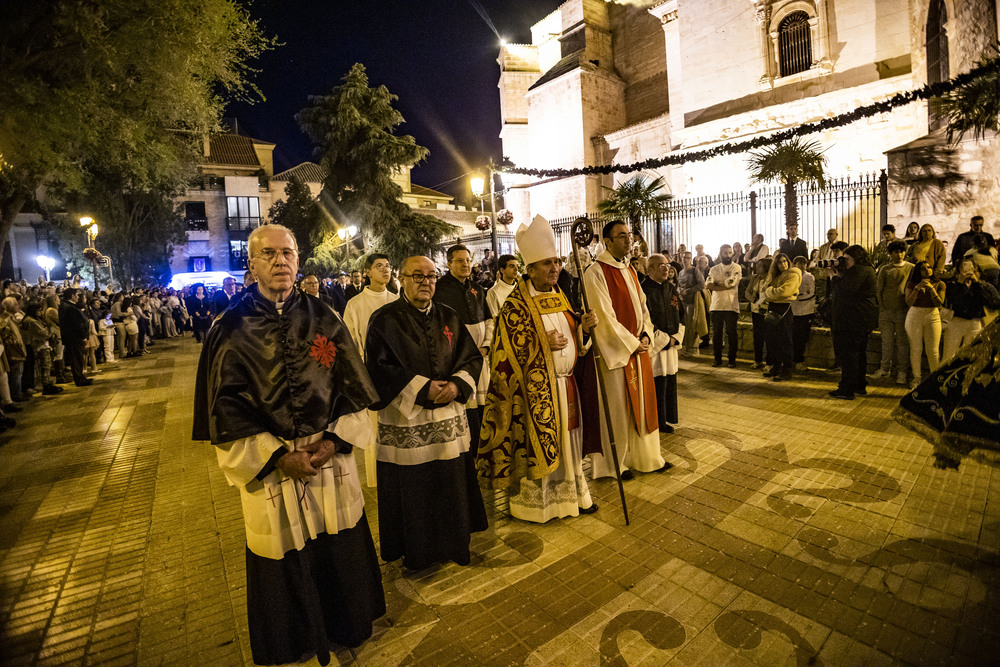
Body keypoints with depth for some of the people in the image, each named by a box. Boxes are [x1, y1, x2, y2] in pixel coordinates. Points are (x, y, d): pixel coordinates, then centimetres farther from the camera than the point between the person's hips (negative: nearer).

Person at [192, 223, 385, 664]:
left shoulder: (323, 320, 0)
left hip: (332, 460, 2)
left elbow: (354, 388, 1)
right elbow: (225, 409, -7)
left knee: (340, 557, 15)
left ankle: (344, 629, 43)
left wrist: (334, 439, -12)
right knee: (283, 569, 15)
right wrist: (278, 456, -14)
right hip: (269, 470, -1)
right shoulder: (231, 329, -5)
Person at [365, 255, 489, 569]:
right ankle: (415, 553, 30)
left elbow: (472, 357, 7)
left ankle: (453, 546, 35)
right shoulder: (385, 320, -5)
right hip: (405, 420, -4)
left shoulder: (449, 318, 8)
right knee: (412, 491, 7)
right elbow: (379, 369, -13)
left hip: (449, 419, 4)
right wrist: (422, 389, -18)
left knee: (451, 485, 13)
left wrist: (457, 384, -12)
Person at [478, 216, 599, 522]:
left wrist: (583, 326, -4)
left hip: (566, 384, 7)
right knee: (538, 443, 5)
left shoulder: (559, 296, 9)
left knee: (567, 441, 17)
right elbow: (510, 351, -15)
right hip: (536, 390, -6)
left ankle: (571, 493, 36)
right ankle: (533, 501, 25)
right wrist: (544, 343, -24)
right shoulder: (515, 305, -12)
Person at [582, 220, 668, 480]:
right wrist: (631, 343, -15)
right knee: (616, 408, 4)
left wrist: (646, 335, -2)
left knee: (642, 403, 15)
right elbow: (605, 316, -18)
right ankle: (615, 463, 20)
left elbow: (642, 306, 15)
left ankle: (646, 456, 30)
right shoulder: (596, 273, -13)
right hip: (615, 350, -7)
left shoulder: (629, 271, 13)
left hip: (638, 347, 8)